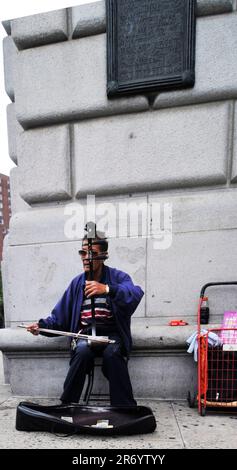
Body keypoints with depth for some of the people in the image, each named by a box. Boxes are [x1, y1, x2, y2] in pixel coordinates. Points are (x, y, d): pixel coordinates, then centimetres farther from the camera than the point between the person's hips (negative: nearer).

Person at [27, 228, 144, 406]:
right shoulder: (77, 282, 11)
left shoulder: (118, 276, -1)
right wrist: (42, 325, -5)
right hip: (85, 333, 2)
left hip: (112, 333, -2)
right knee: (83, 350, -30)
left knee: (112, 353, -33)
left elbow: (136, 293, -24)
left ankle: (125, 408, -17)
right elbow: (60, 317, 13)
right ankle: (67, 405, -14)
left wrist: (107, 289, -38)